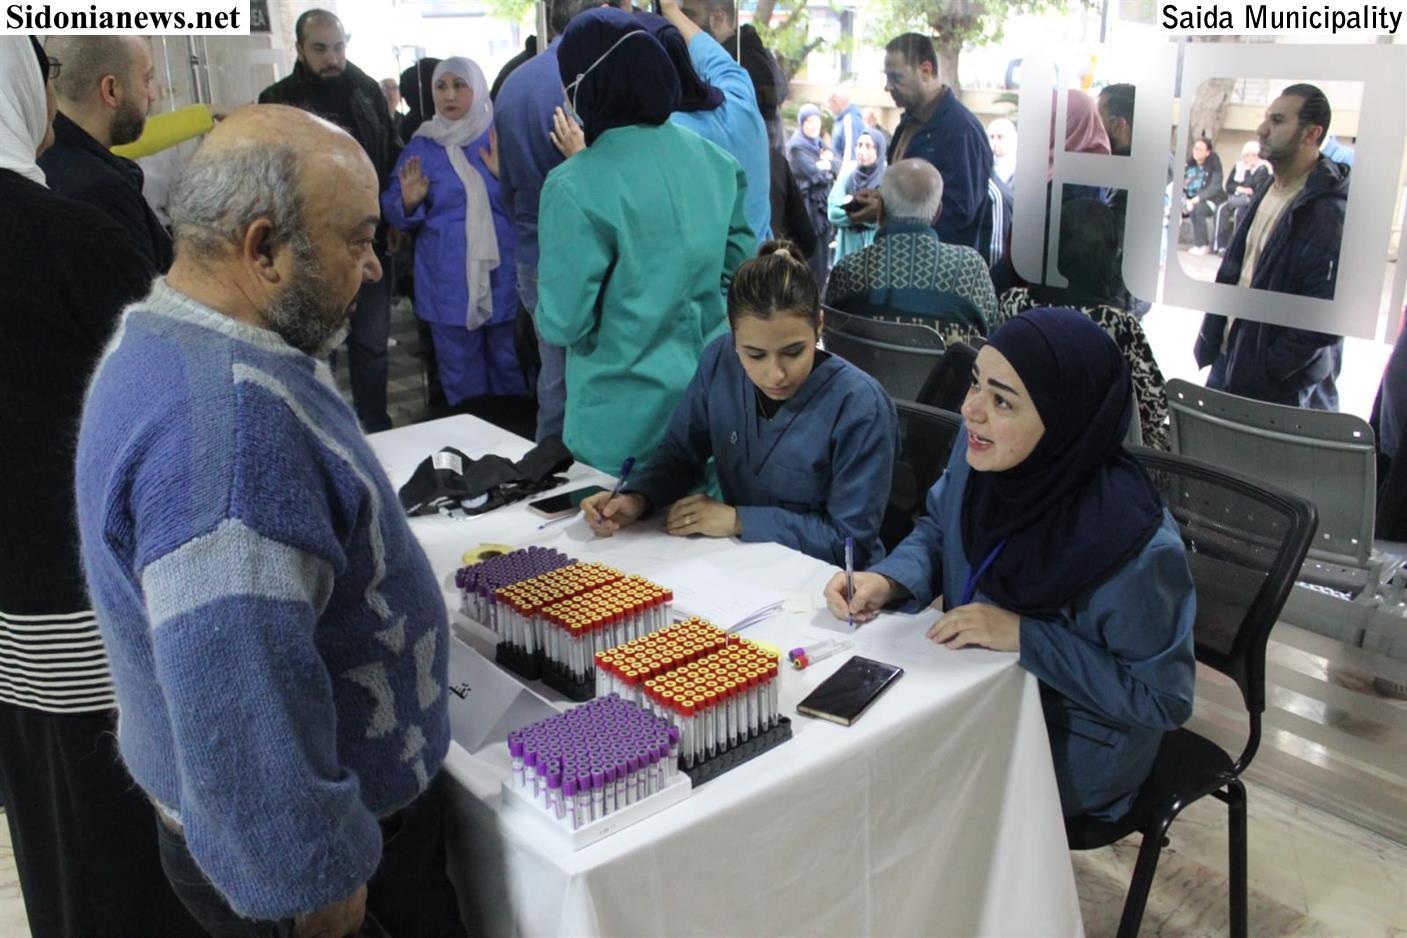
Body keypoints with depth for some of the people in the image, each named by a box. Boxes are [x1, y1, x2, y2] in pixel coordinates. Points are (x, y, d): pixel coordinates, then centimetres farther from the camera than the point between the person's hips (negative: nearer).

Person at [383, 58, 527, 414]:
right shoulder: (420, 147, 6)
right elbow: (392, 211, 7)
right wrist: (409, 202, -14)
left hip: (503, 277, -1)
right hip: (449, 284, 1)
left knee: (511, 369, 8)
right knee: (461, 377, 8)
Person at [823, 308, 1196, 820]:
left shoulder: (1133, 543, -33)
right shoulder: (983, 450, -16)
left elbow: (1163, 698, -21)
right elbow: (939, 531, 5)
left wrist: (1024, 635, -27)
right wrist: (886, 580, -15)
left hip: (1073, 743, -5)